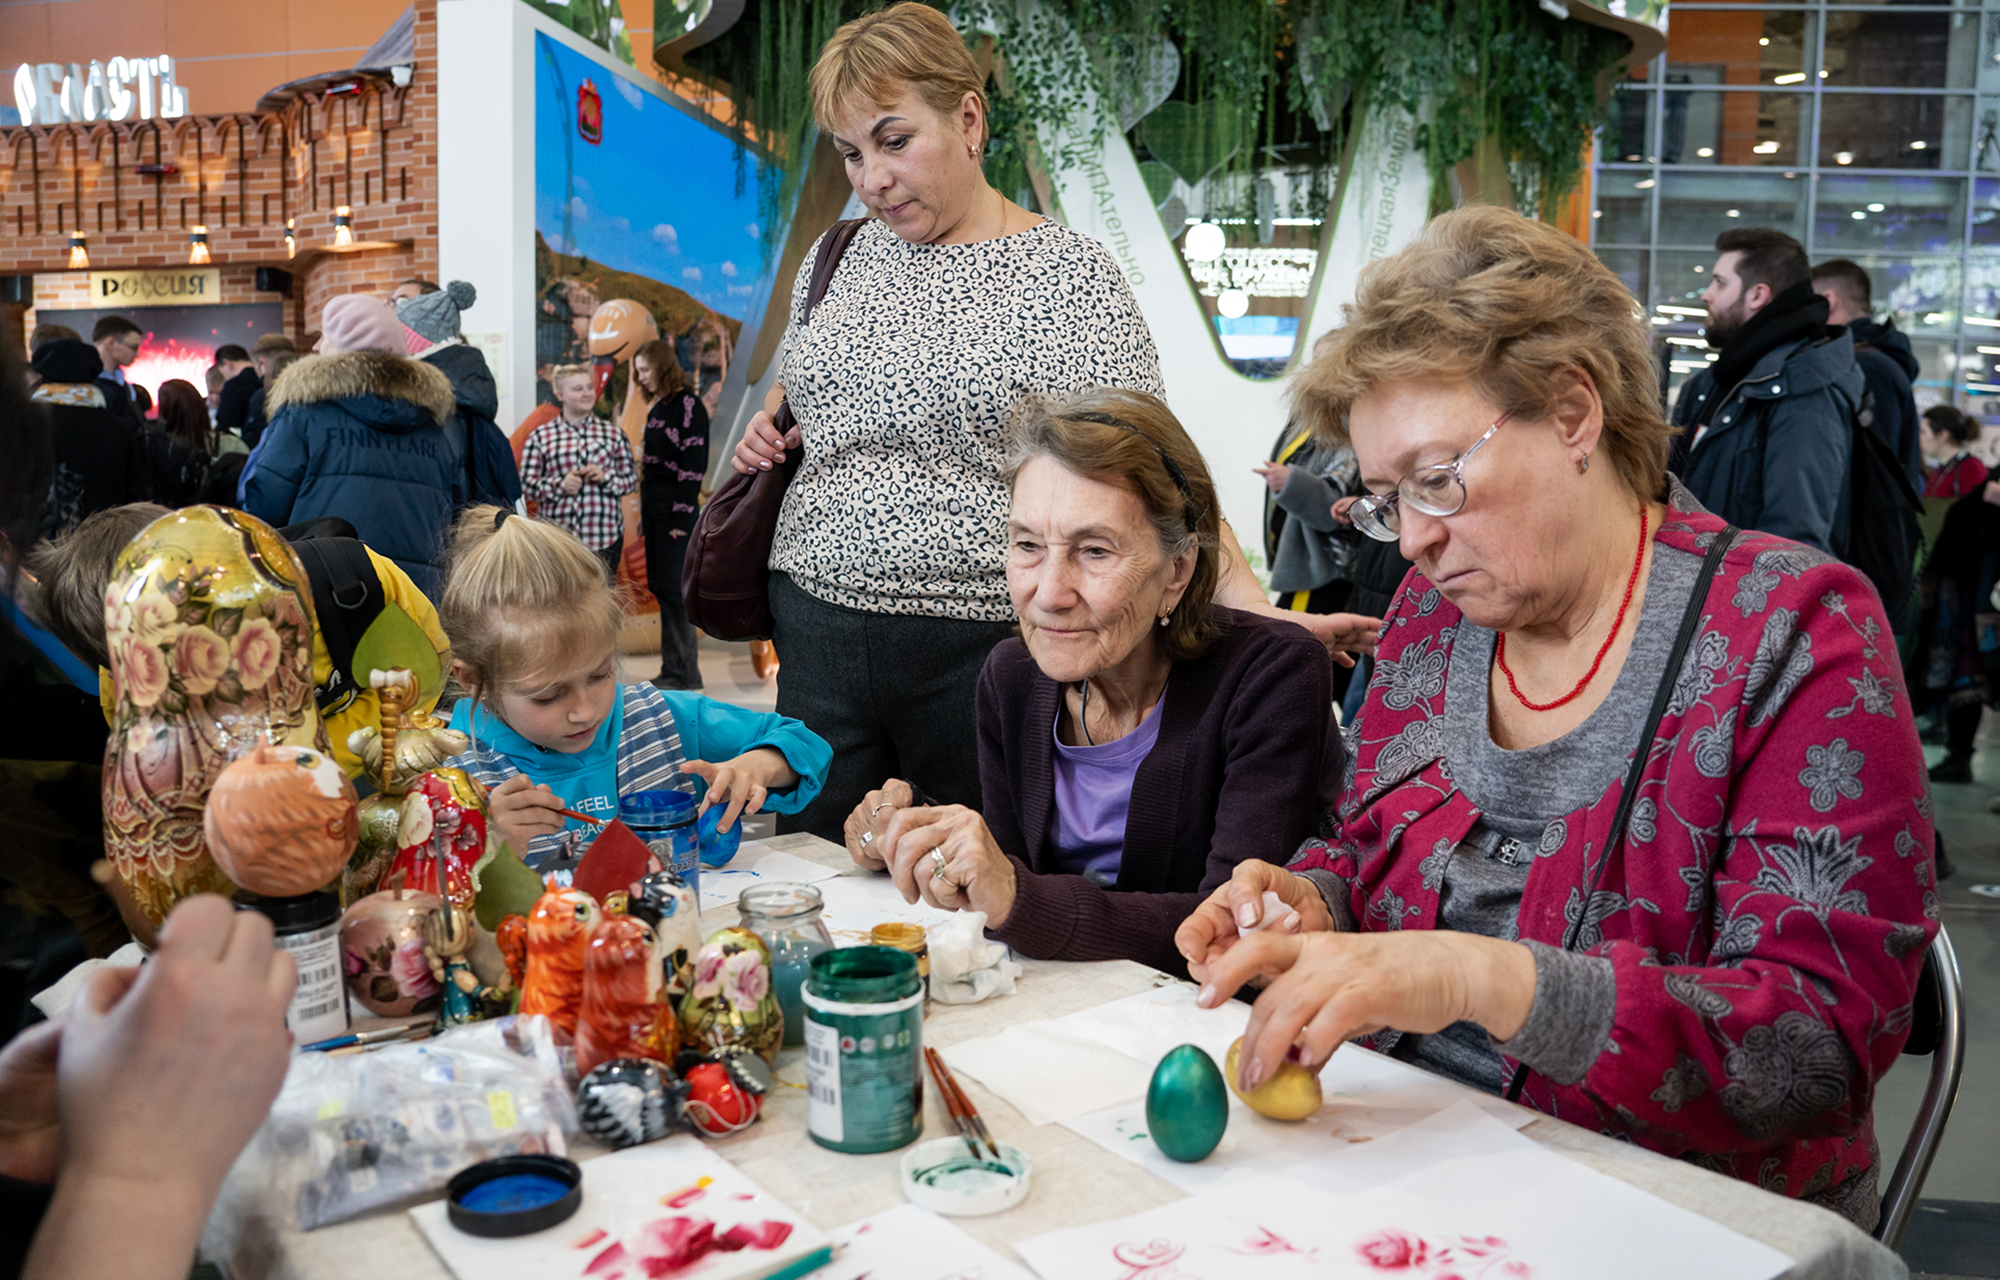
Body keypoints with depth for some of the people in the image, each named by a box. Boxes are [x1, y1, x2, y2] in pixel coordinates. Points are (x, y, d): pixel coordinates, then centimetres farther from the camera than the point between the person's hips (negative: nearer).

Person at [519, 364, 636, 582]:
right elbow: (526, 483, 4)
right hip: (555, 537, -1)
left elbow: (632, 479, 10)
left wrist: (605, 477, -9)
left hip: (605, 538, 1)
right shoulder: (540, 437, 6)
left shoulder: (614, 434, 11)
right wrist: (560, 485, -13)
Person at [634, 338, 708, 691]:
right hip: (654, 509, 8)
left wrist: (681, 518, -17)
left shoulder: (689, 406, -10)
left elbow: (693, 466, -14)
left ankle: (686, 672, 0)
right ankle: (673, 667, 15)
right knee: (658, 585, 9)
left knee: (672, 587, -7)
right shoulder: (656, 407, 16)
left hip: (676, 511, -8)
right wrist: (644, 514, 14)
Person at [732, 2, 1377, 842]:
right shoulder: (836, 259, 11)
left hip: (984, 646, -4)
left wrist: (1256, 609, -24)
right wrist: (767, 431, 5)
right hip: (818, 635, 5)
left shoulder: (1068, 276, -5)